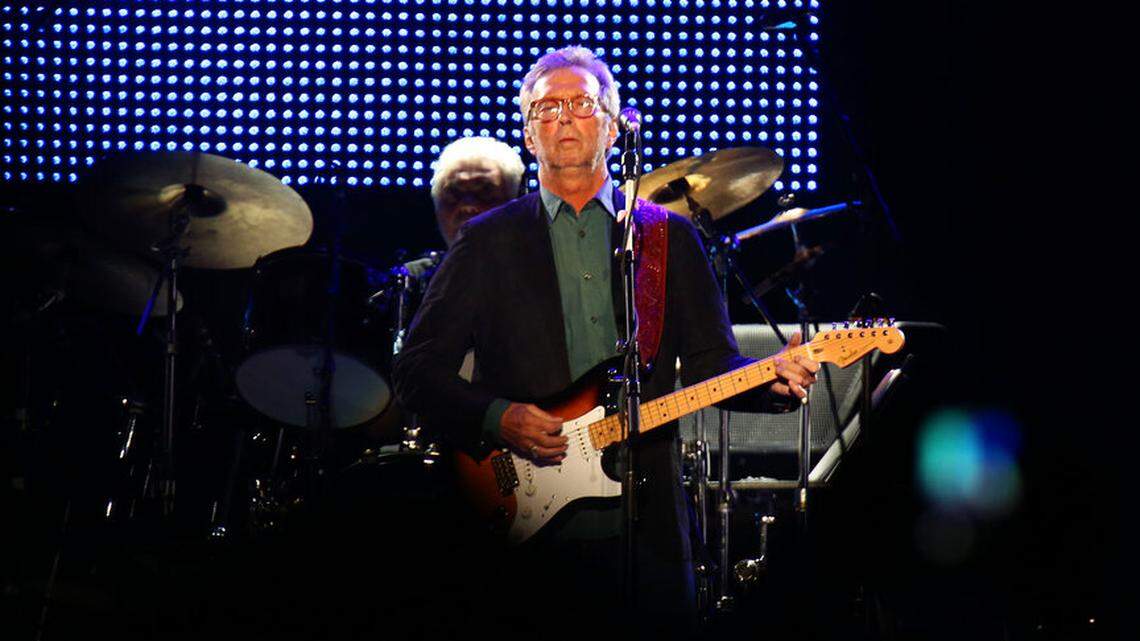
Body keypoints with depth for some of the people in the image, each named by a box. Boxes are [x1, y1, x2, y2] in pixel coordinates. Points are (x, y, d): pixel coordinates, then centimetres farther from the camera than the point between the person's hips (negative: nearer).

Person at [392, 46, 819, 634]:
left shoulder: (671, 236, 13)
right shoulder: (487, 241, 8)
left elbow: (710, 364, 10)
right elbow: (417, 370, 4)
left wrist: (772, 381, -10)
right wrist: (498, 419, -11)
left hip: (646, 522, 1)